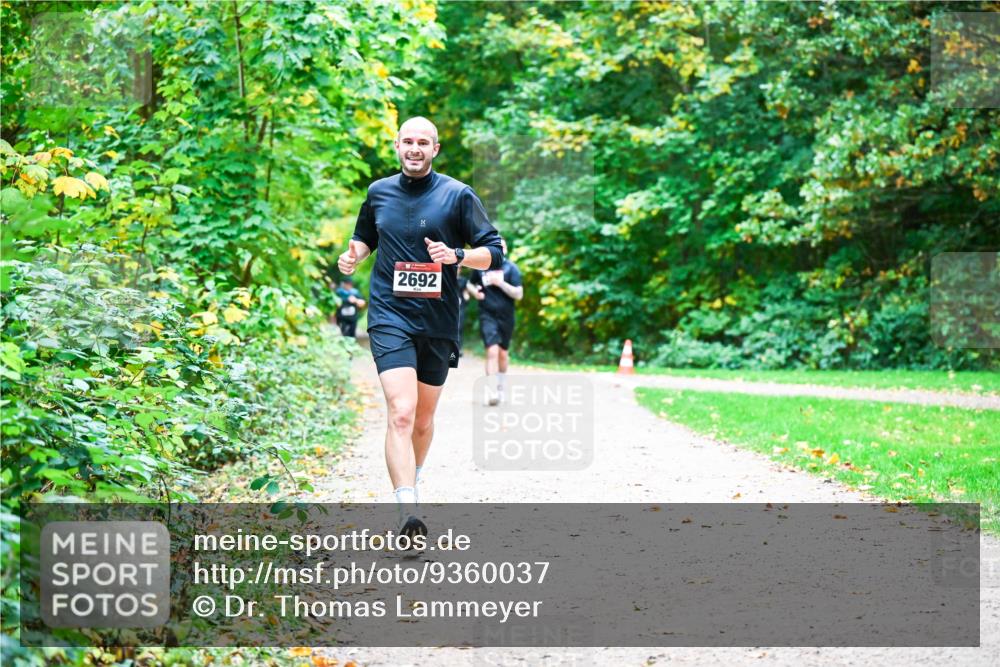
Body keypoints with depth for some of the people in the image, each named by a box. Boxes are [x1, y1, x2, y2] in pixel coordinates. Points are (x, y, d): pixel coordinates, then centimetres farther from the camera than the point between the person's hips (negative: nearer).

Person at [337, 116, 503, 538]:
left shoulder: (458, 195, -1)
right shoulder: (378, 193, 7)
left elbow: (493, 252, -1)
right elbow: (366, 237, 26)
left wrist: (456, 255, -19)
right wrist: (354, 255, 4)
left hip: (439, 322, 1)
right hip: (390, 317, -1)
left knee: (423, 419, 14)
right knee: (401, 412, -19)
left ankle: (411, 482, 41)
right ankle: (407, 512, -28)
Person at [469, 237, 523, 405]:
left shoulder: (511, 268, -1)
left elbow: (519, 295, -6)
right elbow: (470, 284, 20)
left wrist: (500, 283, -17)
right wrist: (475, 292, -2)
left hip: (506, 316, 1)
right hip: (488, 315, -1)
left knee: (503, 353, 12)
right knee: (492, 351, -16)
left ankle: (500, 387, 31)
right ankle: (491, 391, -21)